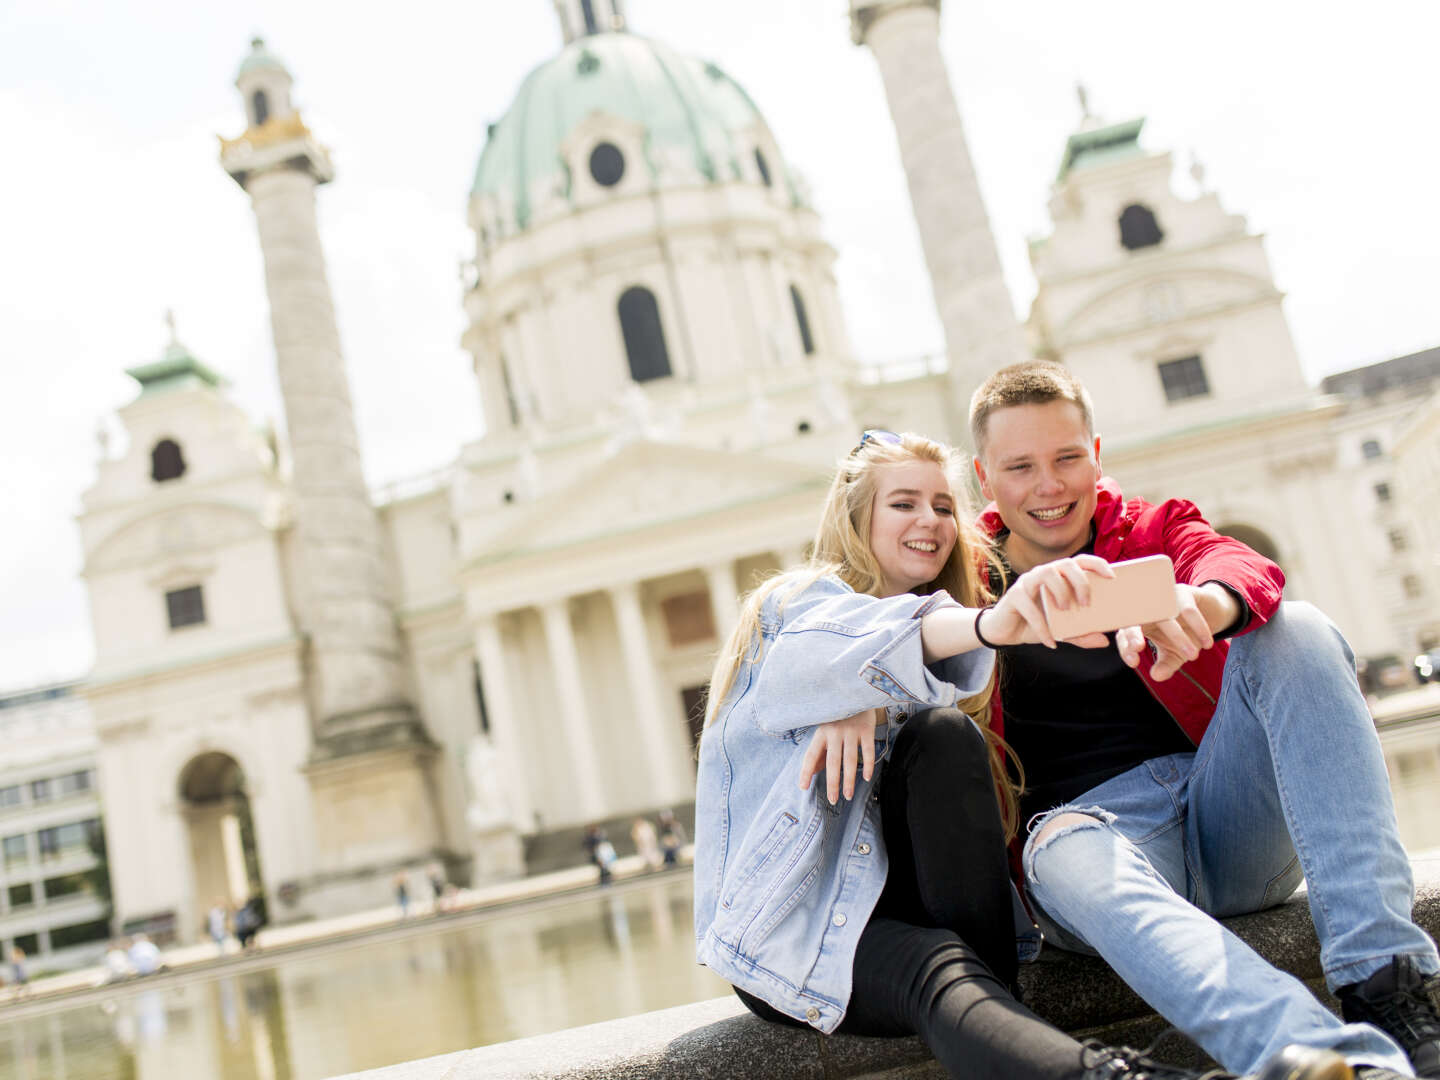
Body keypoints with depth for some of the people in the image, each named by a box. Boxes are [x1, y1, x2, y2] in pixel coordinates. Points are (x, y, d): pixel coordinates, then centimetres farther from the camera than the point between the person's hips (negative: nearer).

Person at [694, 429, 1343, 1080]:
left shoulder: (947, 626, 22)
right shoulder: (795, 602, -1)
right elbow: (840, 647, -27)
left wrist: (863, 706, -25)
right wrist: (990, 623, -47)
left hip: (893, 896, 4)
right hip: (789, 925, -4)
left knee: (943, 731, -23)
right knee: (935, 970, -36)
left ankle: (989, 986, -30)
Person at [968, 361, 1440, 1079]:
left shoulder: (1152, 531, 14)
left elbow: (1250, 571, -10)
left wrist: (1202, 604, -36)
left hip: (1223, 807, 3)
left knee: (1296, 630, -22)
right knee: (1065, 855, -39)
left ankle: (1382, 984, -35)